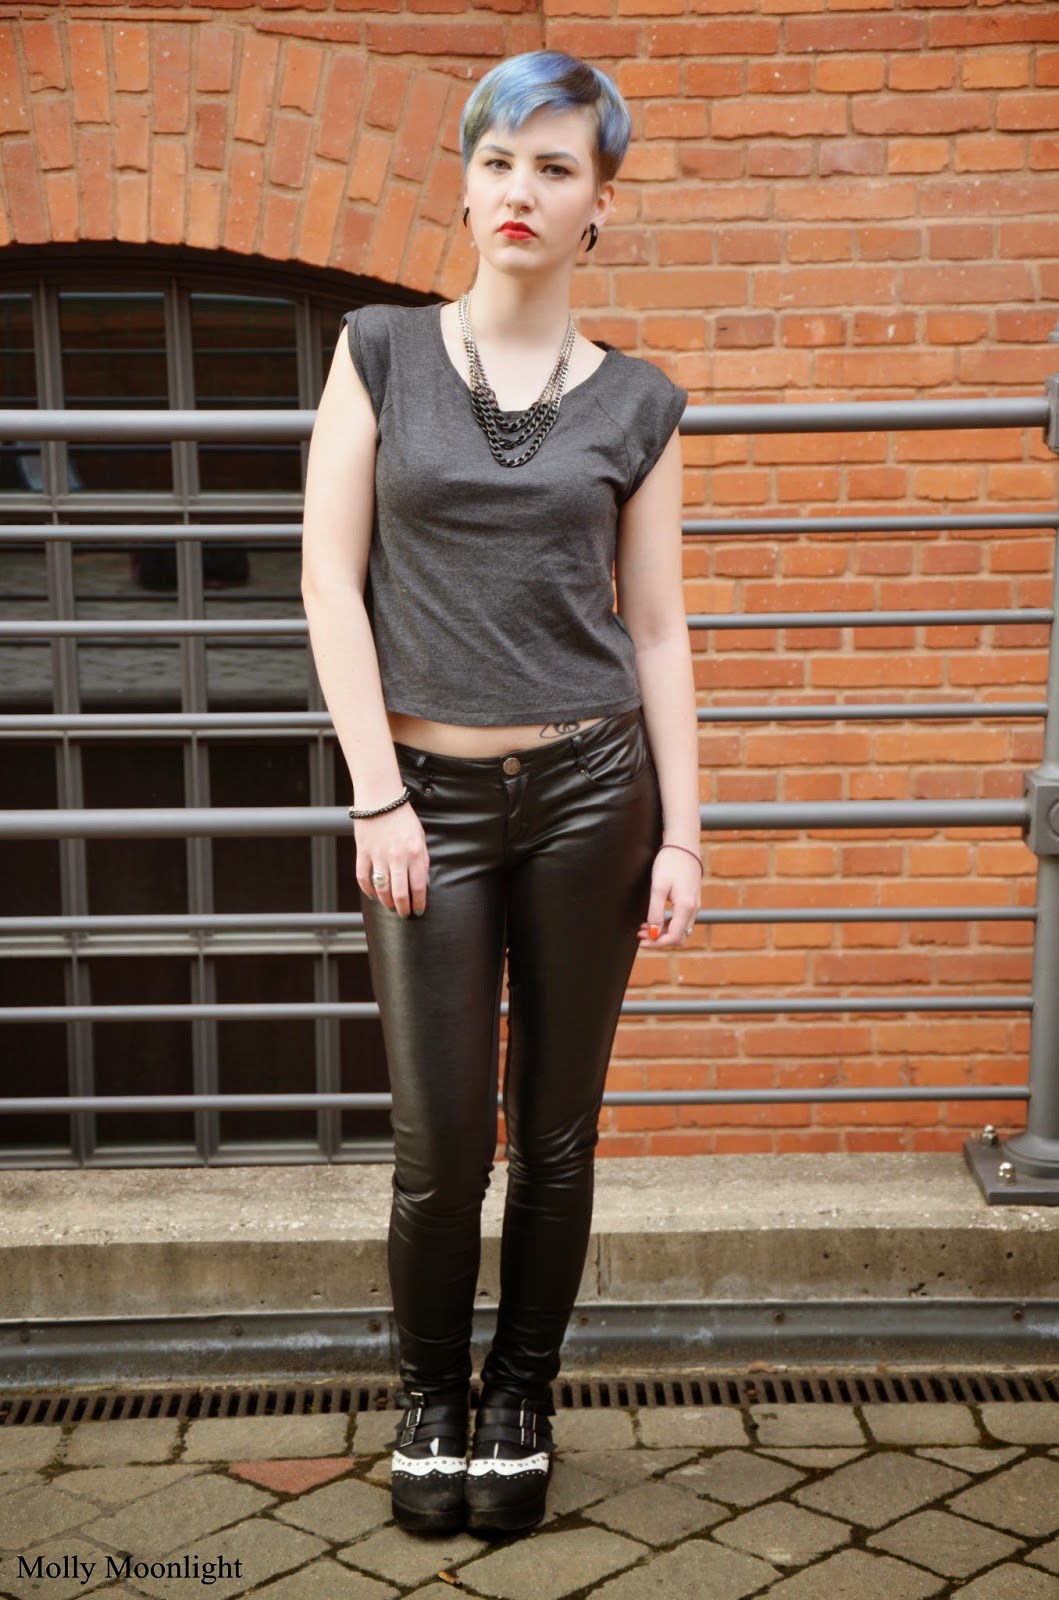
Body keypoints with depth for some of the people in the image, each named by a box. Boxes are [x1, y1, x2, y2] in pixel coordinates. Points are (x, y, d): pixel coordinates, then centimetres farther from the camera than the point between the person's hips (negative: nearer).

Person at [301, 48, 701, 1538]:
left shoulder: (635, 402, 5)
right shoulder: (382, 351, 3)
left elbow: (658, 630, 5)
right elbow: (332, 576, -2)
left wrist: (681, 837, 0)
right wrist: (379, 798, -9)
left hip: (590, 788, 1)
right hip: (431, 796, -1)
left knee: (556, 1133, 8)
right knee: (441, 1145, 1)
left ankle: (521, 1403, 28)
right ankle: (431, 1398, 27)